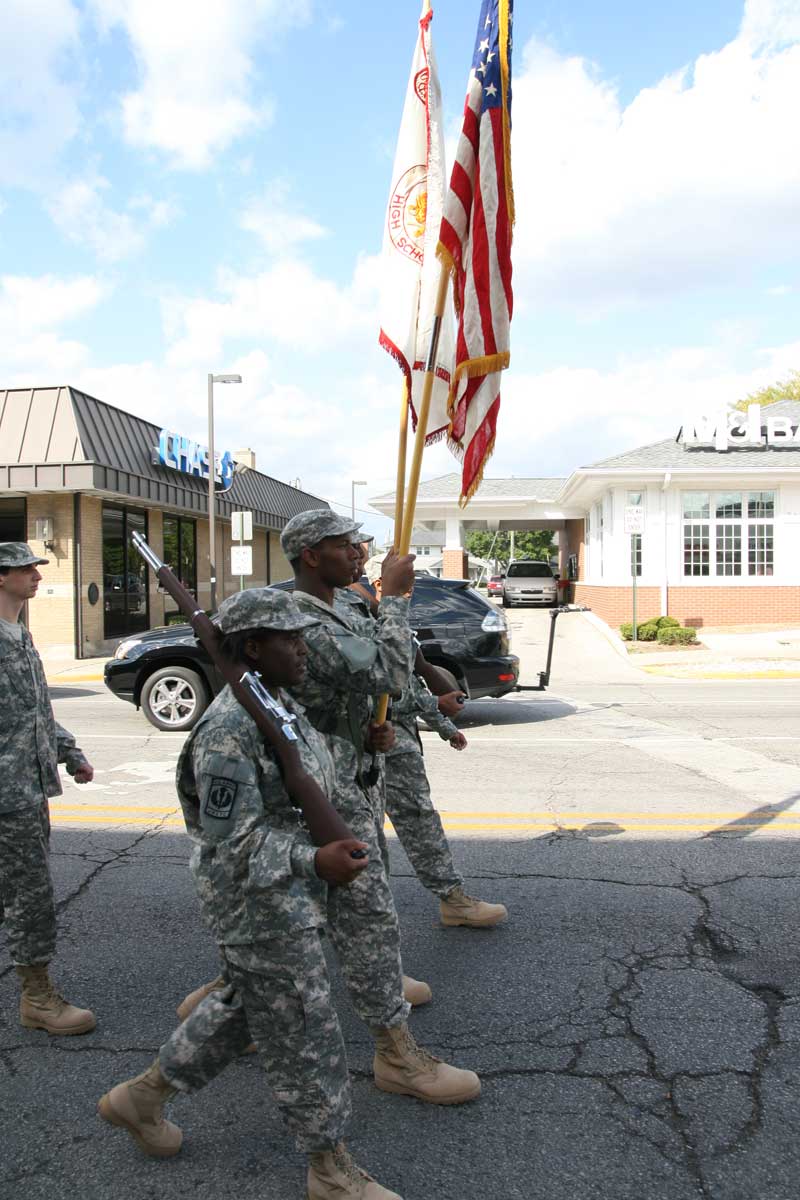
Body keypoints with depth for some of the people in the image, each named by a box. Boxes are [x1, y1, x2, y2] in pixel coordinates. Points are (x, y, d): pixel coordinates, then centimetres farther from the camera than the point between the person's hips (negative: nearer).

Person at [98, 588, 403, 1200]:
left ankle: (144, 1095, 43)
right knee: (301, 1028, 5)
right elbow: (232, 840, -25)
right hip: (259, 902, -10)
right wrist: (315, 860, -30)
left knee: (246, 1004, 25)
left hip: (289, 890, 10)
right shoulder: (228, 730, -26)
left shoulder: (280, 702, 5)